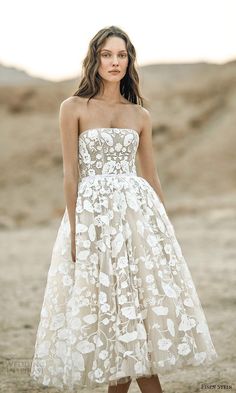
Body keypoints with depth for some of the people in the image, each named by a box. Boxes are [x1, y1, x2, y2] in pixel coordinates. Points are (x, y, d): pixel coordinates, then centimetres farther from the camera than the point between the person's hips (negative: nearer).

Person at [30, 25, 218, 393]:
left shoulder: (140, 116, 11)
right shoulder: (74, 108, 1)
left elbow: (151, 176, 14)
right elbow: (70, 173, -3)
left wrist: (166, 226, 11)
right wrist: (76, 230, -9)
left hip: (139, 212, 3)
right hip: (93, 214, -3)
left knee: (142, 300, 0)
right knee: (112, 307, 1)